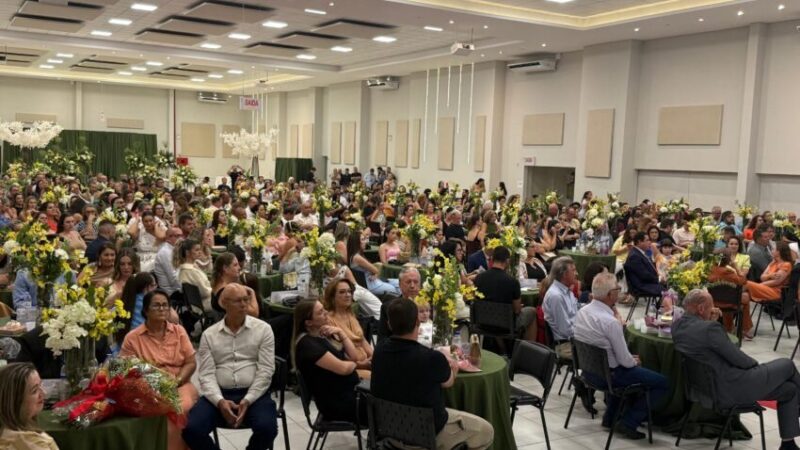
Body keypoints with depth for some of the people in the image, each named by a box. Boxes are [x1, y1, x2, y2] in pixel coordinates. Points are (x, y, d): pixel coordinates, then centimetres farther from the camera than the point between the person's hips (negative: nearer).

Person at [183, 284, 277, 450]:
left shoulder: (263, 329, 2)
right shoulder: (209, 334, 8)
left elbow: (265, 371, -3)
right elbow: (206, 374, 1)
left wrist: (247, 401, -15)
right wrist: (220, 401, -17)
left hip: (253, 394, -1)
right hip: (219, 394, 2)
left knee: (267, 428, -29)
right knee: (191, 429, -23)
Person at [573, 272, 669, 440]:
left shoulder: (582, 311, -3)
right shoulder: (611, 322, -28)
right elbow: (624, 360, -21)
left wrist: (629, 359, 14)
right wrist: (634, 362, 3)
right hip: (607, 374, -8)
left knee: (625, 369, 36)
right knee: (661, 383, 1)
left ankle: (611, 417, 35)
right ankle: (628, 423, 3)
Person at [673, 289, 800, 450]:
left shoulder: (677, 325, 0)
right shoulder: (710, 328, -27)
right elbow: (740, 361, -18)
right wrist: (756, 364, 4)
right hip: (733, 389, -9)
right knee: (787, 365, 14)